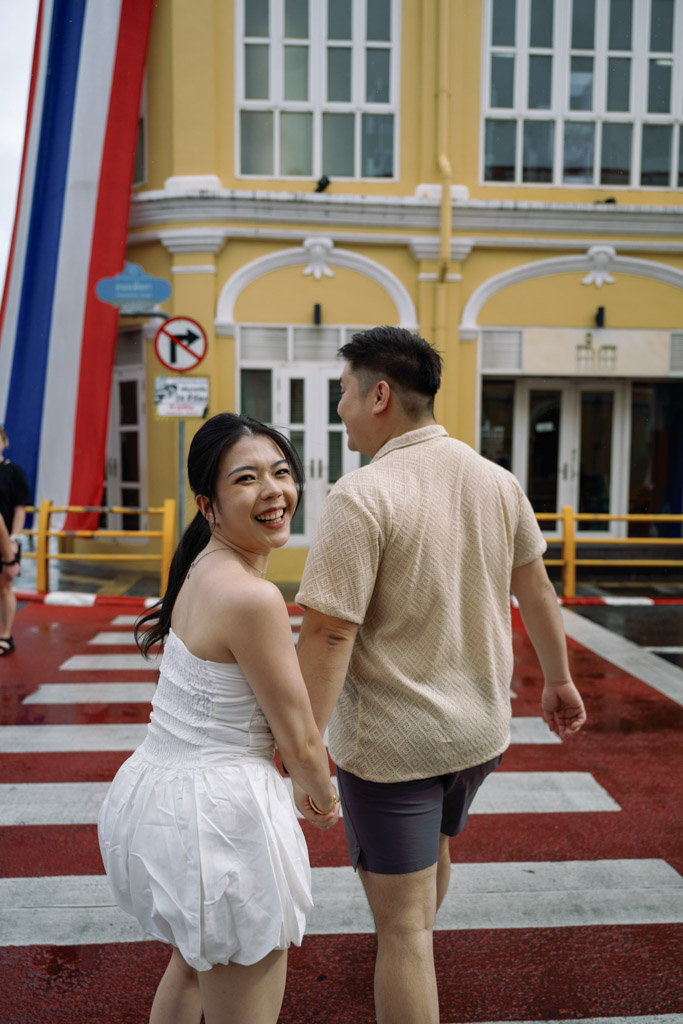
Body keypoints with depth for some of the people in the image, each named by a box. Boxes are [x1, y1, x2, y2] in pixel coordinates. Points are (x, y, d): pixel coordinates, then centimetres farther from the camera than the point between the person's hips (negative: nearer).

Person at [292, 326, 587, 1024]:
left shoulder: (362, 496, -22)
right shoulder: (496, 481, -2)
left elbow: (329, 635, -25)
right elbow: (536, 589, 8)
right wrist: (558, 679, 21)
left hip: (390, 743, -7)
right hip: (480, 729, 8)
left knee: (402, 925, 8)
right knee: (434, 844, 33)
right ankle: (410, 951, 60)